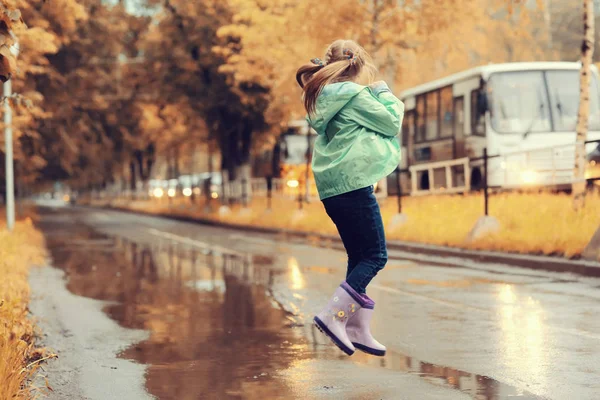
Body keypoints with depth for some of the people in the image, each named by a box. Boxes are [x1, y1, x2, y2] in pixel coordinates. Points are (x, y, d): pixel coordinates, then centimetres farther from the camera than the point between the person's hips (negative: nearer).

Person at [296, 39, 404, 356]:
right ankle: (333, 315, -15)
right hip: (353, 183, -9)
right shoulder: (354, 95, -10)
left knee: (358, 257, 13)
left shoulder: (326, 98, 15)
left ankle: (358, 328, 13)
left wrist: (374, 94, 18)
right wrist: (384, 93, 9)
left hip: (331, 187, 9)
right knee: (375, 255, -4)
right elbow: (392, 123, -4)